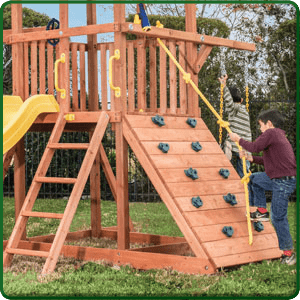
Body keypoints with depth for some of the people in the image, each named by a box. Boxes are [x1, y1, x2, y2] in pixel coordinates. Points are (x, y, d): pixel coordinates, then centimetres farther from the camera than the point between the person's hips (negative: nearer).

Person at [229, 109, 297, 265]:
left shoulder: (271, 133, -10)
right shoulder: (279, 135, 19)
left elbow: (255, 147, -18)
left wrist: (238, 139, -3)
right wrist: (251, 158, 15)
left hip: (284, 182, -10)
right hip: (277, 179, 10)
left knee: (278, 217, -4)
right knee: (253, 179, 21)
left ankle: (288, 254, 3)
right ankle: (262, 211, 24)